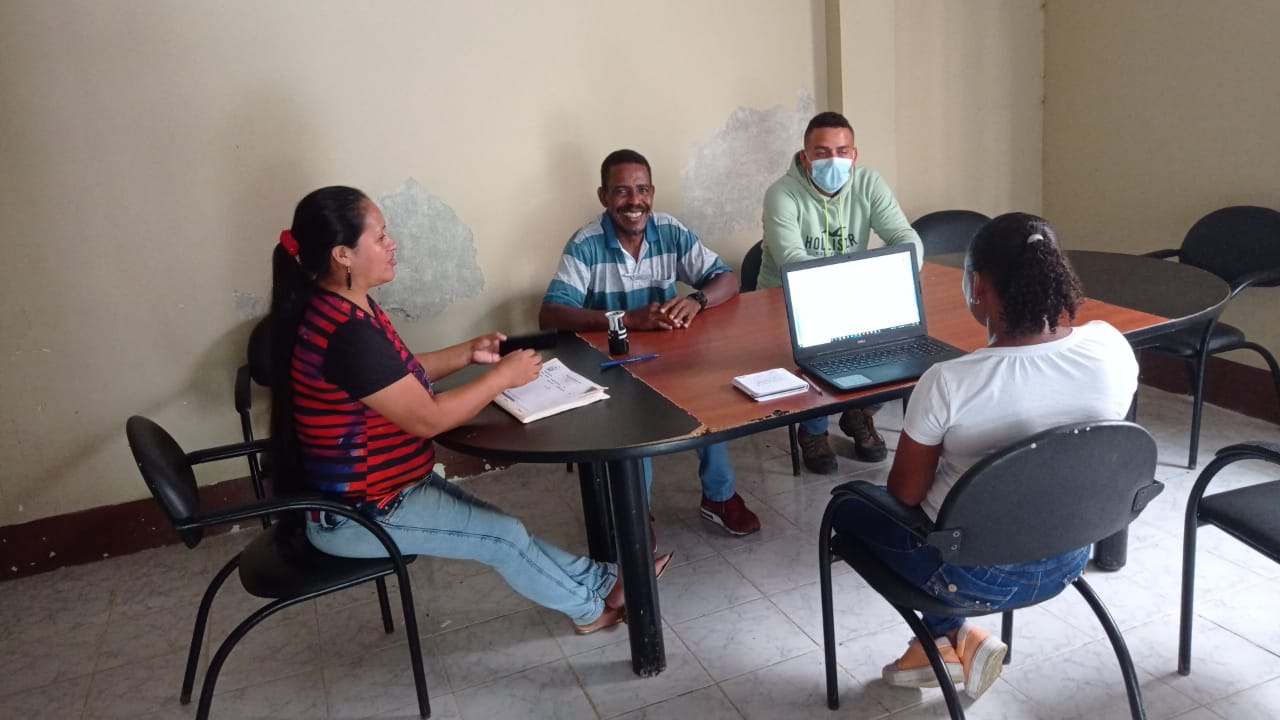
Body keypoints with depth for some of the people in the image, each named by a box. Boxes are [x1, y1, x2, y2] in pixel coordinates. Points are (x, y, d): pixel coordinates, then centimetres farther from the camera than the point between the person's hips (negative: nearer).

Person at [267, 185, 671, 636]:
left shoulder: (342, 308, 1)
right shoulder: (347, 333, -31)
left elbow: (399, 376, 14)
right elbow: (427, 418, -26)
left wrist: (468, 354, 3)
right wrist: (503, 376, -16)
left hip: (361, 490, 9)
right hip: (355, 514, -9)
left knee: (495, 529, 13)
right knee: (505, 537, 0)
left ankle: (596, 582, 26)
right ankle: (591, 604, 22)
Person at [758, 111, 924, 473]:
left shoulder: (869, 184, -5)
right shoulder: (782, 194, -18)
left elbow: (907, 238, -10)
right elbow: (792, 261, -31)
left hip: (854, 300, 4)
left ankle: (860, 413, 8)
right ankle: (813, 429, -1)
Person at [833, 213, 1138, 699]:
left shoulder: (947, 383, -32)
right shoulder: (1112, 349, -18)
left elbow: (904, 493, -14)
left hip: (977, 575, -5)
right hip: (1067, 558, 6)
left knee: (847, 506, 22)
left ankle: (954, 638, 20)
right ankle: (939, 641, 29)